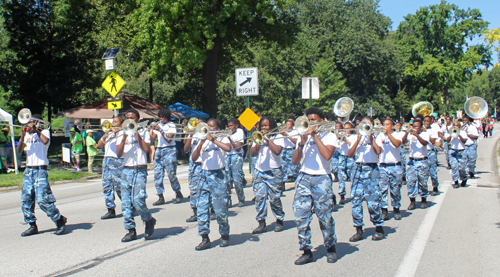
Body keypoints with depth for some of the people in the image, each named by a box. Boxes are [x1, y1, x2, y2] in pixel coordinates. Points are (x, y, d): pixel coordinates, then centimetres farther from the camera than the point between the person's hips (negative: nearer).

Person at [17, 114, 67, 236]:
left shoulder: (45, 132, 1)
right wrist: (23, 136, -7)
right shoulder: (28, 135, 16)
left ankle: (60, 221, 0)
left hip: (40, 170, -6)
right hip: (29, 170, 6)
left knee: (42, 199, -14)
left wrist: (36, 130, -13)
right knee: (25, 199, 2)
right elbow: (19, 150, 5)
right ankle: (32, 226, 12)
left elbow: (45, 141, -22)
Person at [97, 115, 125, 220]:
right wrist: (105, 135, -1)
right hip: (107, 160, 7)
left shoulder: (123, 133, 1)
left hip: (118, 161, -7)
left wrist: (115, 131, -12)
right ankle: (111, 210, 9)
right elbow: (99, 145, 12)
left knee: (119, 186, -7)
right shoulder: (109, 133, 20)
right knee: (107, 186, 4)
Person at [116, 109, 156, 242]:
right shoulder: (122, 134, 13)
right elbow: (119, 154, 0)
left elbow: (146, 149, -11)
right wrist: (124, 137, -11)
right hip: (126, 170, 4)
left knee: (138, 201, -15)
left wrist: (136, 134, -9)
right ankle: (131, 230, 11)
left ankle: (149, 220, 11)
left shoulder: (144, 132, 6)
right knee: (126, 203, 2)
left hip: (140, 171, -4)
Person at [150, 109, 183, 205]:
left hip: (169, 151, -6)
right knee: (157, 174, -2)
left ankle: (179, 194, 10)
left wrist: (161, 130, -16)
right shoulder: (158, 125, 17)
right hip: (159, 150, 6)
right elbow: (152, 139, 12)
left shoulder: (171, 125, -2)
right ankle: (161, 198, 2)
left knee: (171, 174, -7)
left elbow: (169, 140, -13)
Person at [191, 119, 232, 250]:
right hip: (204, 175, 4)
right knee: (202, 207, -1)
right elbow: (194, 158, 2)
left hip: (218, 176, -4)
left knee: (220, 209, 0)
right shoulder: (203, 140, 14)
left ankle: (224, 236, 18)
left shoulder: (222, 139, 2)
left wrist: (213, 140, -17)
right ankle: (205, 239, 5)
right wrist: (201, 143, -7)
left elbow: (228, 148, -21)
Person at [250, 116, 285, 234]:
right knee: (259, 197, -4)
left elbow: (277, 151, -14)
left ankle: (279, 221, 14)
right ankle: (261, 223, 1)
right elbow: (252, 153, 6)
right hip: (259, 172, 4)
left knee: (274, 198, -2)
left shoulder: (277, 137, 3)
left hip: (273, 172, -4)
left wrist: (268, 139, -10)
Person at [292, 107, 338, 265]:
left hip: (321, 179, -4)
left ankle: (331, 248, 19)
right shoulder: (303, 136, 15)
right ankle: (306, 251, 7)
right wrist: (302, 143, -5)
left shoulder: (329, 136, 4)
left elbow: (327, 155, -16)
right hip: (304, 178, 4)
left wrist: (315, 135, -10)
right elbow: (295, 161, 8)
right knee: (301, 216, -3)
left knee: (325, 216, -2)